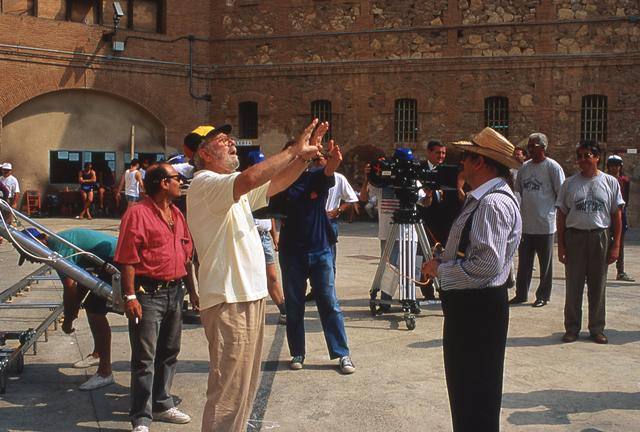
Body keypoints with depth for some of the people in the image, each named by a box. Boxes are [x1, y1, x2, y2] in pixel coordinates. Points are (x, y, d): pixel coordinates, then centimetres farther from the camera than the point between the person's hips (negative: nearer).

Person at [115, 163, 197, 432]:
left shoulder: (177, 215, 14)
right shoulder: (138, 213, -10)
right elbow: (128, 259, -15)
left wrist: (191, 291, 18)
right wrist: (130, 296, -19)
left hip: (175, 291, 8)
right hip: (148, 293, -8)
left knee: (169, 353, 17)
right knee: (145, 358, -1)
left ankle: (162, 405, 32)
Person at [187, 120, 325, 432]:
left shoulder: (233, 187, 17)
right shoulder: (205, 183, -13)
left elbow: (276, 183, 18)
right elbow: (251, 177, -31)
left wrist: (305, 155, 3)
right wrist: (295, 150, -22)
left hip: (250, 296, 10)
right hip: (229, 301, -10)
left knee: (245, 387, 20)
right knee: (228, 392, -5)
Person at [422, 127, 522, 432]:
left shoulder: (493, 203, -20)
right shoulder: (482, 198, 12)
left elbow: (488, 265, -28)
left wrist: (441, 268, -16)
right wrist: (443, 263, 6)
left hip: (478, 309, -10)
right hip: (468, 304, 10)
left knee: (476, 397, 1)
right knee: (463, 387, 21)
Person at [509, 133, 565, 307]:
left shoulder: (552, 167, -7)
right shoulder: (524, 167, 10)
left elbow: (561, 194, -6)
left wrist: (554, 211, -6)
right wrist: (518, 214, 13)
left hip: (545, 225, -5)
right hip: (525, 224, 5)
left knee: (545, 263, 6)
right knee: (523, 262, 11)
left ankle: (543, 296, 16)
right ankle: (521, 294, 21)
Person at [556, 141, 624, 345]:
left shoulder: (610, 182, 3)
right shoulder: (570, 183, 4)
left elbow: (617, 215, 4)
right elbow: (562, 215, 5)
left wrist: (616, 245, -2)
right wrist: (561, 245, 0)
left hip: (600, 237, 0)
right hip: (574, 236, 0)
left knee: (598, 286, 7)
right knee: (573, 286, 4)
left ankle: (597, 329, 20)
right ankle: (572, 328, 15)